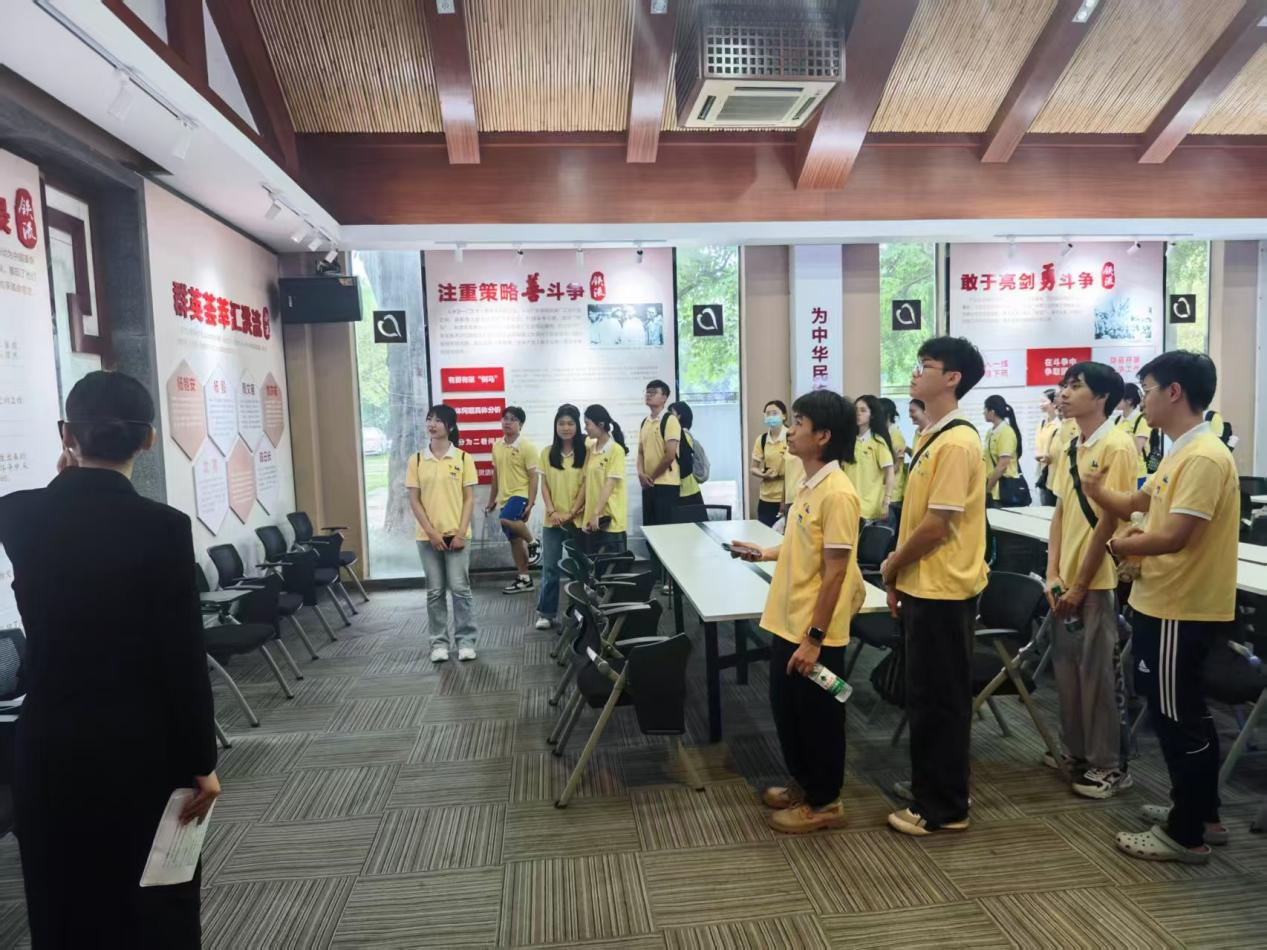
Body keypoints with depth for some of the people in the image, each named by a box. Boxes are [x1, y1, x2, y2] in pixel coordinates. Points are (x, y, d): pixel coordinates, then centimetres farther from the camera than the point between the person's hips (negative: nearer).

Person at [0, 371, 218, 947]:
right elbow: (184, 659, -16)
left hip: (48, 745, 4)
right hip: (141, 747, -4)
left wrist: (65, 476, 18)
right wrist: (201, 762, -7)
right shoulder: (163, 528, -18)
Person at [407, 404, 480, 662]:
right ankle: (439, 642, 18)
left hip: (456, 535, -1)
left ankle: (466, 640, 13)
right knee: (435, 591, 8)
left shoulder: (463, 458, -1)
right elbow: (414, 500, 1)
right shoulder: (416, 460, 2)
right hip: (428, 536, 1)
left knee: (460, 588, 1)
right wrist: (431, 532, -8)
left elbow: (469, 499, -1)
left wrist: (461, 533, -9)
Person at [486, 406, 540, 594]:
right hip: (505, 497, 7)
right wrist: (492, 500, 19)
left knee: (506, 519, -34)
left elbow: (533, 477, -11)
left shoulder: (527, 447, -9)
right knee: (514, 539, 10)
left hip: (521, 494, -7)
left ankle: (532, 542, -8)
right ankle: (524, 578, 19)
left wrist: (531, 503, -17)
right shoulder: (497, 446, 10)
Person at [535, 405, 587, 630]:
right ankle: (545, 613, 15)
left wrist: (572, 512, -12)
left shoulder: (585, 452, -3)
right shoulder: (547, 452, 4)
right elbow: (544, 485, 4)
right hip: (553, 520, 2)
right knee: (550, 567, 5)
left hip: (578, 519, -2)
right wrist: (552, 511, -8)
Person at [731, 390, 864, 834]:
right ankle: (802, 783, 40)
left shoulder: (837, 493, -21)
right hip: (787, 622, 9)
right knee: (787, 709, 21)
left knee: (817, 715, 8)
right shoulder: (810, 484, 8)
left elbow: (835, 571, -22)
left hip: (815, 632, -9)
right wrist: (765, 553, 14)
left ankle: (825, 802, 27)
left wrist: (813, 638, -20)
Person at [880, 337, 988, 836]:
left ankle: (943, 807, 17)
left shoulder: (956, 442, -19)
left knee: (939, 700, 2)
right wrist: (899, 574, 12)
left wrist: (891, 565, -8)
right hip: (922, 586, 10)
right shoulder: (931, 436, 12)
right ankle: (929, 791, 32)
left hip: (942, 589, -10)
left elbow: (936, 525, -22)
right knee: (924, 696, 18)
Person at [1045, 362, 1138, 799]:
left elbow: (1108, 522, -17)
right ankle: (1077, 752, 31)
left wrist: (1080, 585, -14)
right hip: (1066, 581, 8)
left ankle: (1110, 765, 18)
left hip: (1096, 582, -8)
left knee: (1098, 674, 3)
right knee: (1067, 669, 15)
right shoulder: (1072, 447, 10)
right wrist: (1053, 575, 3)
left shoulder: (1117, 446, -14)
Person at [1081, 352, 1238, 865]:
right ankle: (1201, 814, 34)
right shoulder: (1181, 453, 10)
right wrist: (1097, 490, 0)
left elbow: (1173, 536, -26)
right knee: (1185, 714, 20)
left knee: (1177, 718, 1)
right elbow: (1135, 504, 16)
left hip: (1181, 609, -10)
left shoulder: (1205, 457, -22)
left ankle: (1185, 835, 15)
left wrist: (1121, 547, -9)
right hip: (1169, 602, 10)